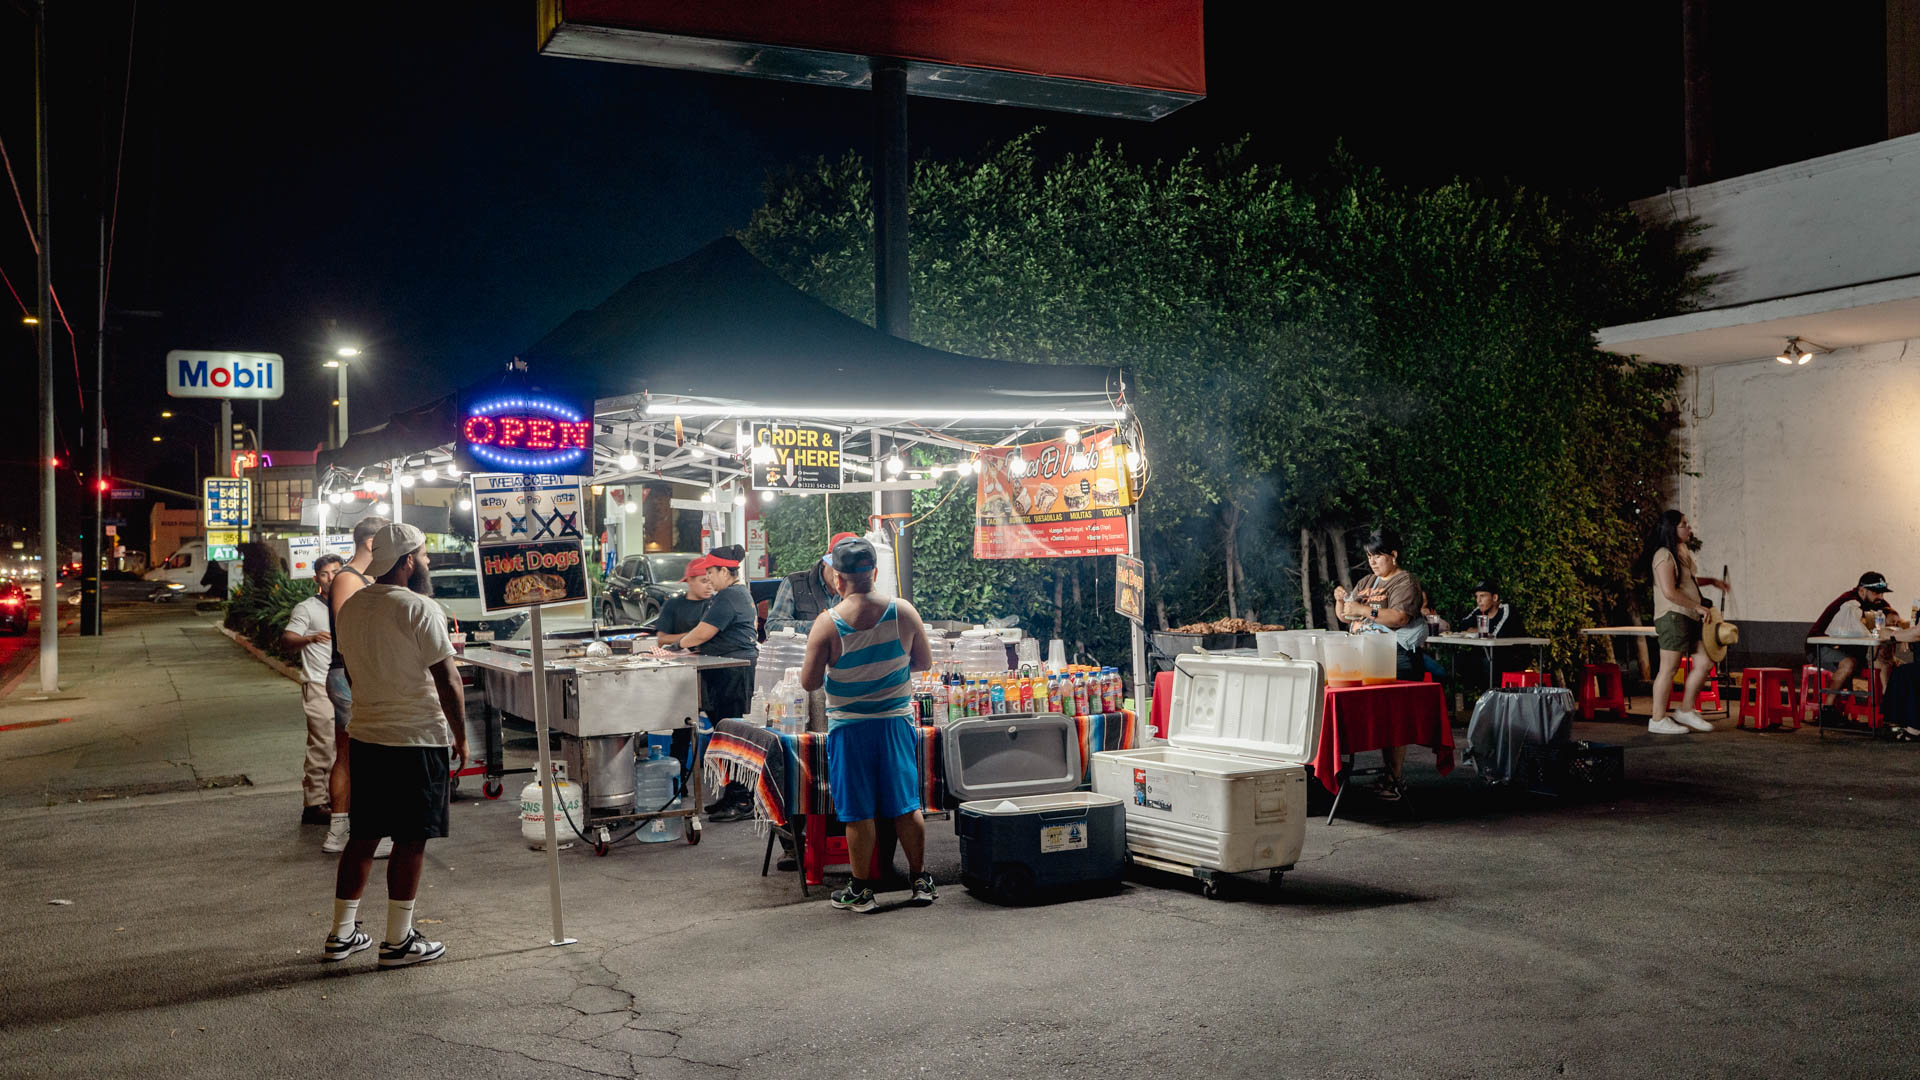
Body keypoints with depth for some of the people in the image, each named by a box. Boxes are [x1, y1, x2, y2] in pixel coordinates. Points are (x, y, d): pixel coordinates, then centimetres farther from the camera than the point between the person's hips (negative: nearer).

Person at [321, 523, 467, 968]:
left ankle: (342, 934, 21)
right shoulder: (419, 609, -15)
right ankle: (399, 941, 8)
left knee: (363, 835, 15)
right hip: (419, 740, -7)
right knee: (410, 841, 1)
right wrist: (461, 736, -6)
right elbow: (447, 680, -16)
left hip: (366, 738, 7)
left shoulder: (350, 607, 8)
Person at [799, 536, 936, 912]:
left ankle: (861, 891, 14)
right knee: (905, 804, 13)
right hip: (897, 722, 3)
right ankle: (920, 879, 22)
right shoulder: (903, 612, -7)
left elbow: (809, 682, -10)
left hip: (850, 726, -2)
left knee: (859, 812, 6)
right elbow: (924, 662, 5)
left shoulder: (827, 623, -14)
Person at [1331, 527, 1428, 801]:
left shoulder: (1405, 582, -3)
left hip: (1397, 657, -7)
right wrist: (1341, 601, 0)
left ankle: (1395, 779, -7)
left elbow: (1399, 617, -17)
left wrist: (1364, 610, -23)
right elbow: (1345, 617, 20)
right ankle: (1388, 773, 11)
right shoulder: (1366, 583, 21)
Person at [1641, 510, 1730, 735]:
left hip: (1689, 618, 10)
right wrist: (1697, 606, -14)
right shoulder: (1664, 555, -13)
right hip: (1672, 615, -10)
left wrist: (1712, 581, 30)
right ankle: (1658, 720, 0)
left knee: (1703, 664, 7)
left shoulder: (1681, 553, 19)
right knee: (1669, 668, -6)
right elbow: (1669, 592, -20)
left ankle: (1686, 711, 18)